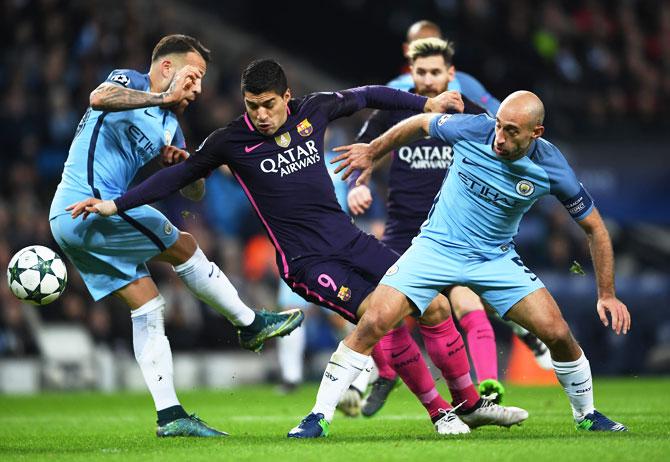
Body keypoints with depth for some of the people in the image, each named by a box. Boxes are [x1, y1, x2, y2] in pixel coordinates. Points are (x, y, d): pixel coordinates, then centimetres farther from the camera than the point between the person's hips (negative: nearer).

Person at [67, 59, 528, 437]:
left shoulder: (314, 110, 0)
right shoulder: (233, 141, -9)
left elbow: (365, 96, 18)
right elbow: (180, 174, 2)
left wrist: (426, 104, 22)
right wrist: (115, 204, -2)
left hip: (349, 239, 5)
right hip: (306, 262, -5)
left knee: (437, 307, 1)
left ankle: (470, 402, 19)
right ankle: (439, 411, -6)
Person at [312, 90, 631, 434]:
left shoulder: (552, 169, -17)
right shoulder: (472, 129, -19)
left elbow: (593, 227, -4)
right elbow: (421, 123, 4)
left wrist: (607, 295, -7)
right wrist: (372, 151, 14)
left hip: (496, 259, 1)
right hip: (437, 247, -1)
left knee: (557, 332, -11)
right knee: (373, 322, -18)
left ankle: (586, 414, 17)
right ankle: (319, 415, -8)